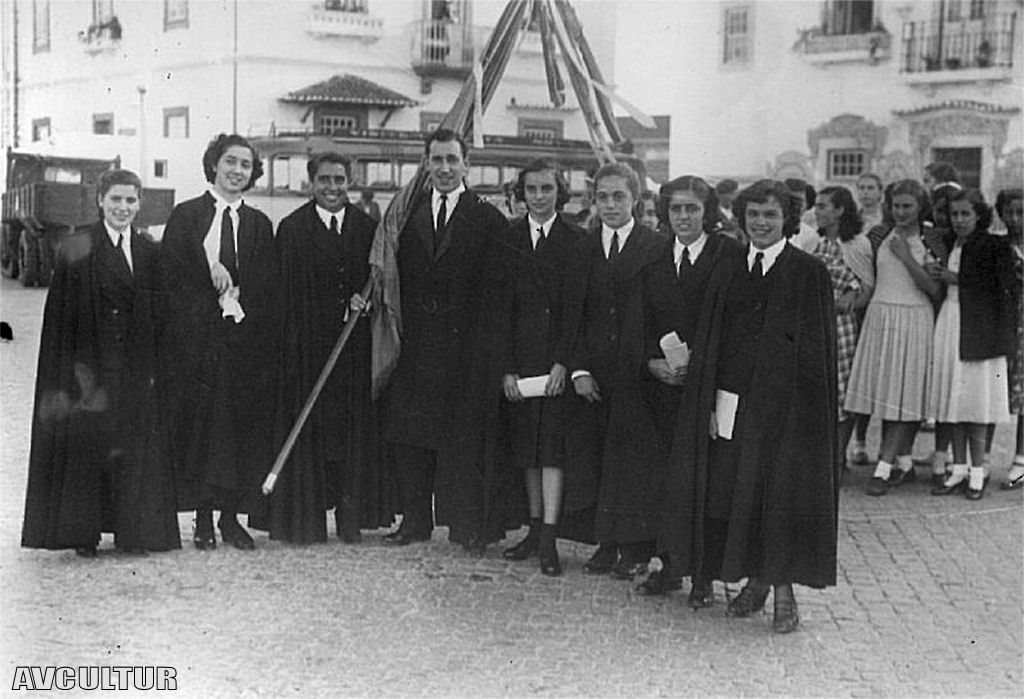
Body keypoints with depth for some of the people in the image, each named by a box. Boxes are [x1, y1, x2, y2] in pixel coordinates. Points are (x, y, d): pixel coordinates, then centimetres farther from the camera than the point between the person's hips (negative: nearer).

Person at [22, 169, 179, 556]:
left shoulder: (149, 252, 9)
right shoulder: (77, 249, -3)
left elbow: (158, 315, 11)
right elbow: (61, 314, -6)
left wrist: (155, 366, 4)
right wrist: (71, 370, -12)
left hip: (136, 369, 3)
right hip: (89, 366, -3)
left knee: (134, 447, 5)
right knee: (85, 445, 1)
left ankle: (133, 530, 13)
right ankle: (83, 533, 10)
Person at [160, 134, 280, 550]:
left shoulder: (259, 224, 13)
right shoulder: (186, 216, 6)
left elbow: (267, 286, 7)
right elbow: (170, 274, -3)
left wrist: (238, 300, -9)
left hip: (245, 339, 2)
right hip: (198, 339, -2)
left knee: (242, 427, 2)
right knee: (199, 425, -1)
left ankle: (231, 516, 10)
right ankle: (203, 519, 6)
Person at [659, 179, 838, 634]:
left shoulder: (808, 273, -1)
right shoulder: (727, 273, 12)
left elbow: (816, 347, -5)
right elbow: (708, 344, 12)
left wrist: (810, 406, -12)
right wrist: (707, 400, 3)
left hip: (784, 403, -4)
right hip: (731, 402, 4)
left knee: (781, 493, -2)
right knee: (734, 493, 6)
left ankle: (783, 591, 8)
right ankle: (755, 581, 20)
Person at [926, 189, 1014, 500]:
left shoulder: (995, 245, -4)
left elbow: (1000, 288, -11)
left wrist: (956, 278, -11)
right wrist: (937, 275, -3)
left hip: (978, 328, -5)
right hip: (949, 321, 5)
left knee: (975, 401, -2)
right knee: (952, 400, 6)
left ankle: (977, 473, 7)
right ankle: (959, 470, 15)